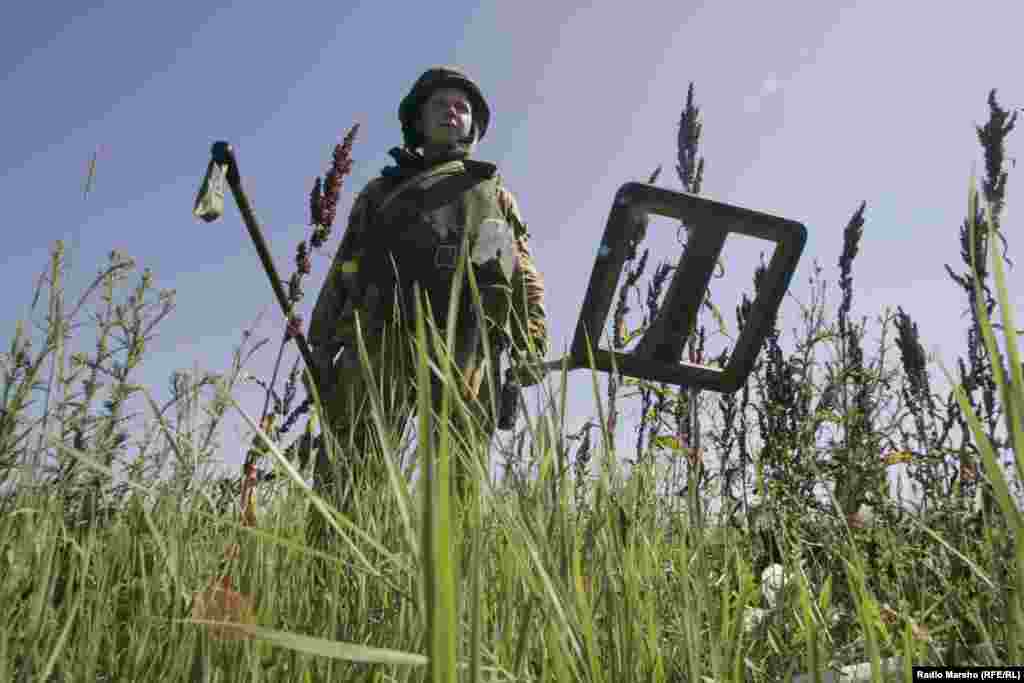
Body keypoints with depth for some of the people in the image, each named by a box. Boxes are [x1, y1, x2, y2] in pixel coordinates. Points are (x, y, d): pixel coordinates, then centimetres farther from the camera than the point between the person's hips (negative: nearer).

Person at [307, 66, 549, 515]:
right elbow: (342, 272, 22)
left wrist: (531, 348, 0)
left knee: (458, 473, -7)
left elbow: (526, 279, 17)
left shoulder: (496, 197, 29)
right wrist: (320, 346, 9)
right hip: (382, 336, 0)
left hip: (465, 347, 0)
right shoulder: (382, 190, 30)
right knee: (349, 460, -13)